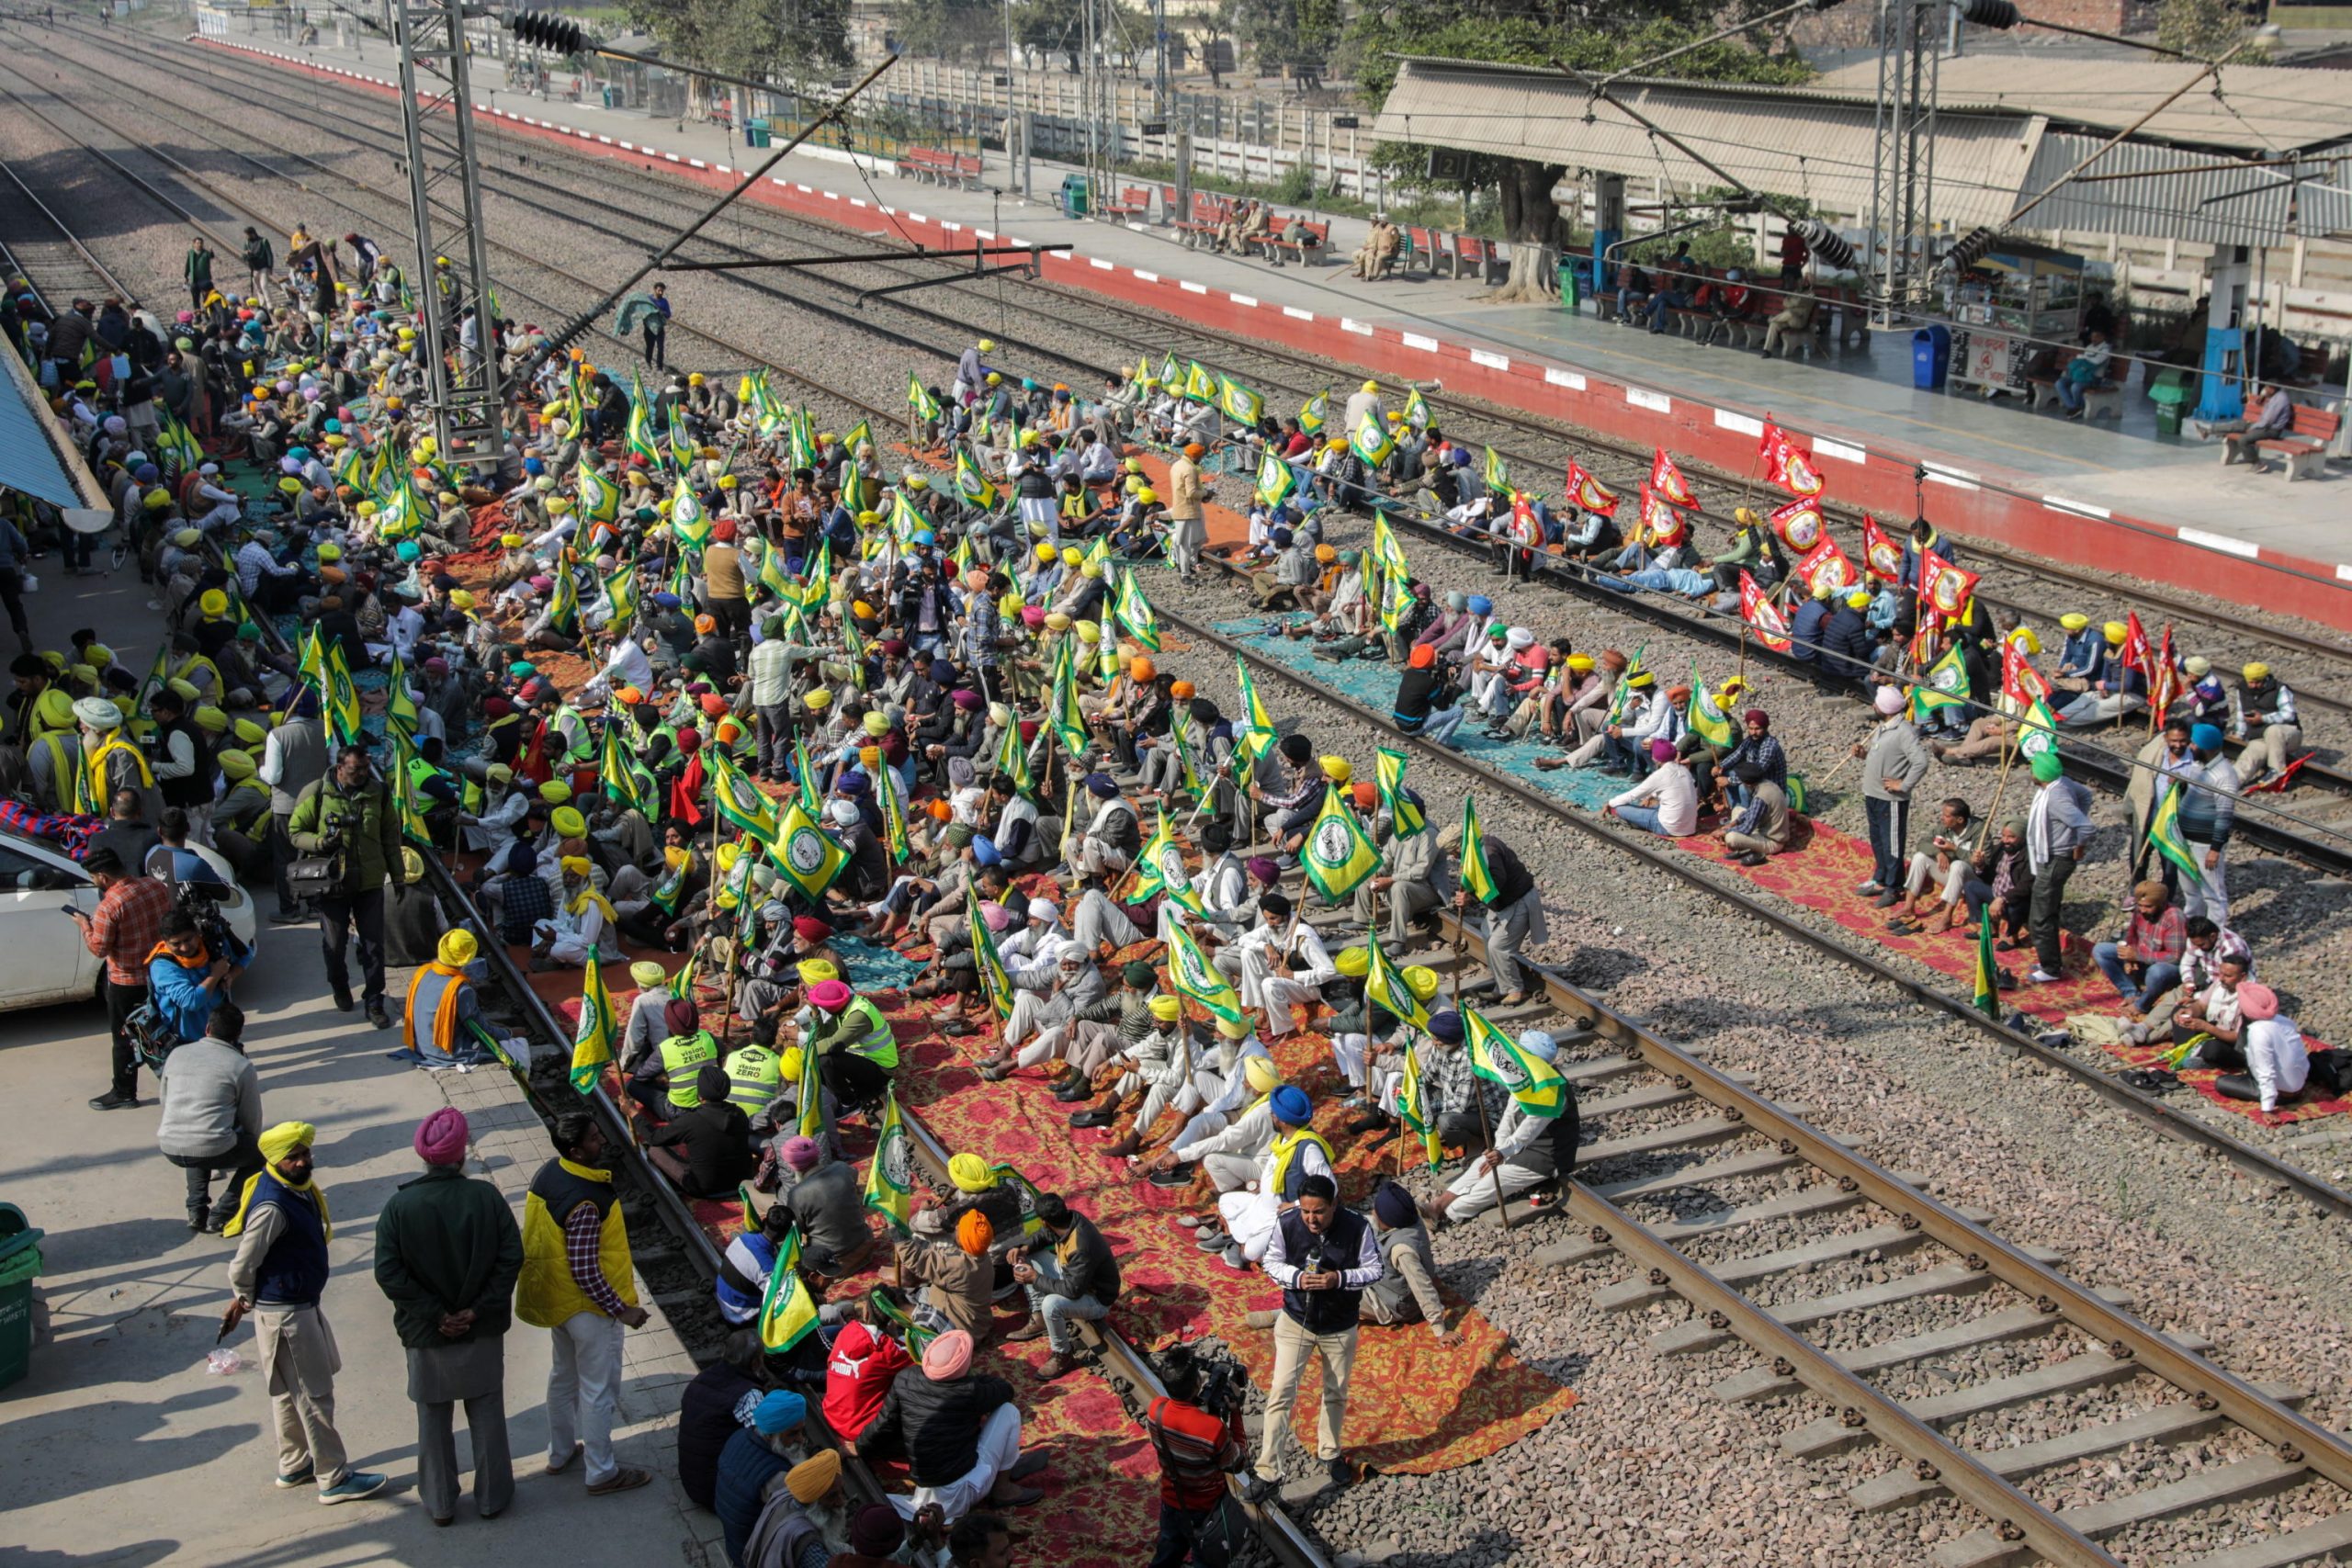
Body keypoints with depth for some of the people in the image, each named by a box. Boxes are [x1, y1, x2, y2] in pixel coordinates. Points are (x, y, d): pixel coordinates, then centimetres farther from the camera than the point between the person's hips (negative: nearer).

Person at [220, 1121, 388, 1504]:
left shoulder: (300, 1188, 3)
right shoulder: (271, 1206, -27)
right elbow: (243, 1264, -22)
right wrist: (245, 1300, -3)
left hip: (302, 1304, 9)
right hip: (284, 1313, -9)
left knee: (291, 1392, 21)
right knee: (314, 1395, 0)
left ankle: (294, 1465, 34)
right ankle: (333, 1478, 8)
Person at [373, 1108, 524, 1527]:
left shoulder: (400, 1206, -14)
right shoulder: (486, 1197, -13)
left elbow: (388, 1272, -16)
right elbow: (512, 1257, -14)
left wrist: (434, 1314, -11)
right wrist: (478, 1309, -10)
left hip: (426, 1335, 0)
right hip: (483, 1333, 0)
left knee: (433, 1419, 16)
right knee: (487, 1414, 17)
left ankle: (439, 1503, 28)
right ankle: (492, 1496, 28)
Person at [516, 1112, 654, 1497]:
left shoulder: (550, 1172, -5)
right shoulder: (585, 1203, -32)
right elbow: (585, 1272, -29)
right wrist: (622, 1310, -19)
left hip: (556, 1298, 9)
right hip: (589, 1305, -9)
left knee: (565, 1374, 26)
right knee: (598, 1389, 7)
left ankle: (560, 1452, 42)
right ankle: (602, 1473, 20)